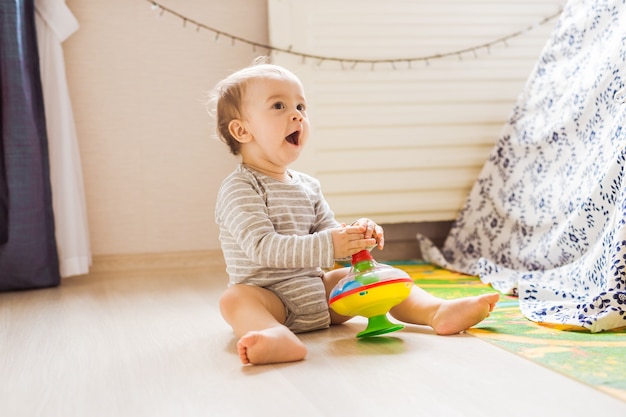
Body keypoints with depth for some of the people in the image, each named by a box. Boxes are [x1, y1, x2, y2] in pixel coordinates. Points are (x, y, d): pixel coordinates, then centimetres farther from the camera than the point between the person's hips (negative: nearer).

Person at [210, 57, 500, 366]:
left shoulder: (308, 186, 10)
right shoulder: (239, 190, -14)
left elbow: (327, 230, 13)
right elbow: (262, 247, -25)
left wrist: (357, 234, -11)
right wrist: (327, 246, -33)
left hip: (319, 293, 7)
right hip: (268, 298, -7)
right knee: (235, 299, -36)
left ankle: (438, 311, -15)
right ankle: (276, 338, -64)